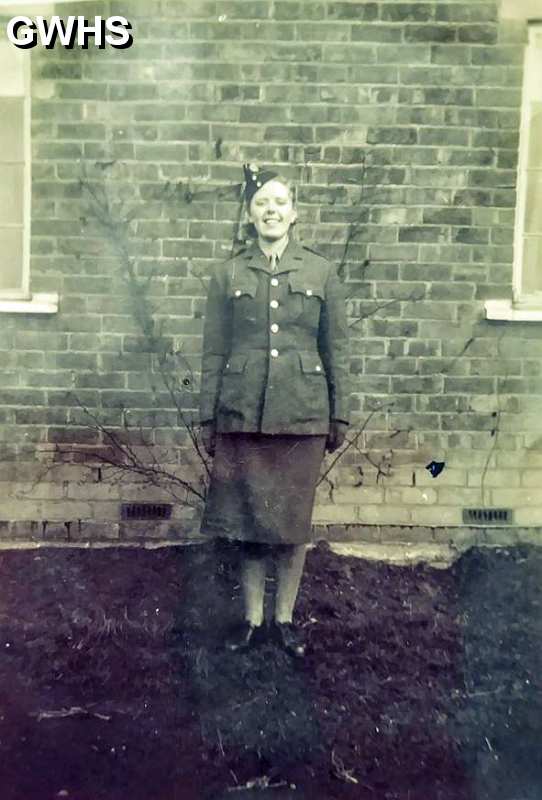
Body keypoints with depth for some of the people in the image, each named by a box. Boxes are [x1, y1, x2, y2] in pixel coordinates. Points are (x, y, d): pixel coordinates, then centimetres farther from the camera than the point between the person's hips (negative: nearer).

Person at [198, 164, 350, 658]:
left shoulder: (322, 273, 4)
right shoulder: (228, 274, 5)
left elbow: (337, 350, 5)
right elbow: (213, 352, 5)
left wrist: (340, 416, 3)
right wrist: (208, 417, 3)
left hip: (302, 414, 0)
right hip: (242, 414, 1)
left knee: (293, 522, 8)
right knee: (245, 519, 8)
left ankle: (285, 618, 26)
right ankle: (253, 619, 24)